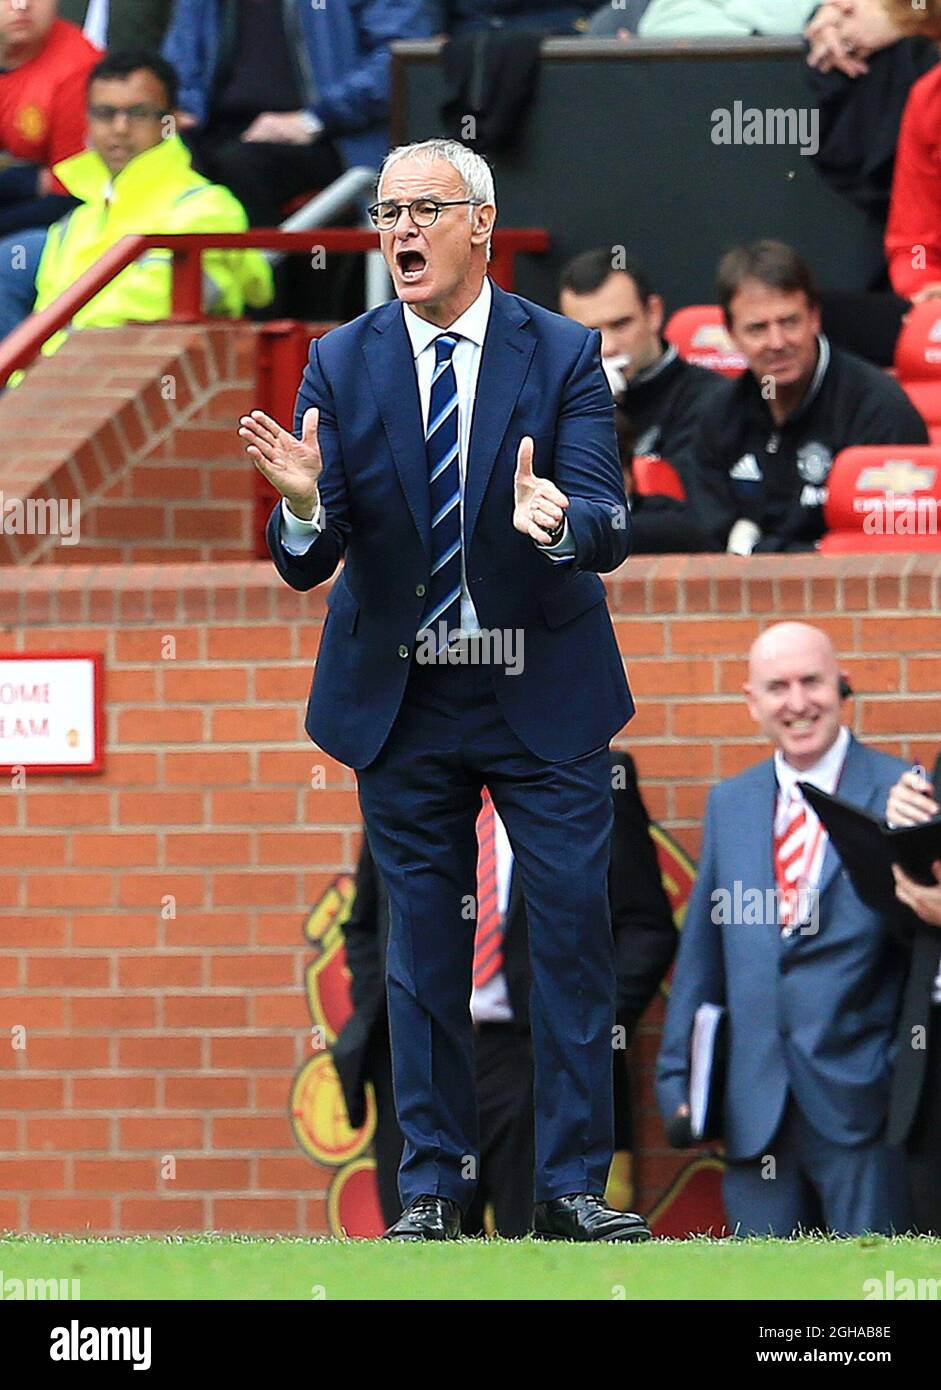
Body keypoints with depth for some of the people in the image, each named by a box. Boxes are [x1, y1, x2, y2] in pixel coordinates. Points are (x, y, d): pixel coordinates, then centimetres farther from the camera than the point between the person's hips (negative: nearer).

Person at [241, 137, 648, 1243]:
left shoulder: (563, 356, -5)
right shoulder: (342, 364, -2)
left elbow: (609, 527, -14)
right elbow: (307, 564, -6)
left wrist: (557, 521, -38)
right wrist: (302, 501, -30)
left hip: (544, 696, -1)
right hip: (400, 697, 1)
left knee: (573, 928, -3)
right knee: (422, 941, 6)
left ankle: (572, 1185, 3)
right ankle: (432, 1185, 13)